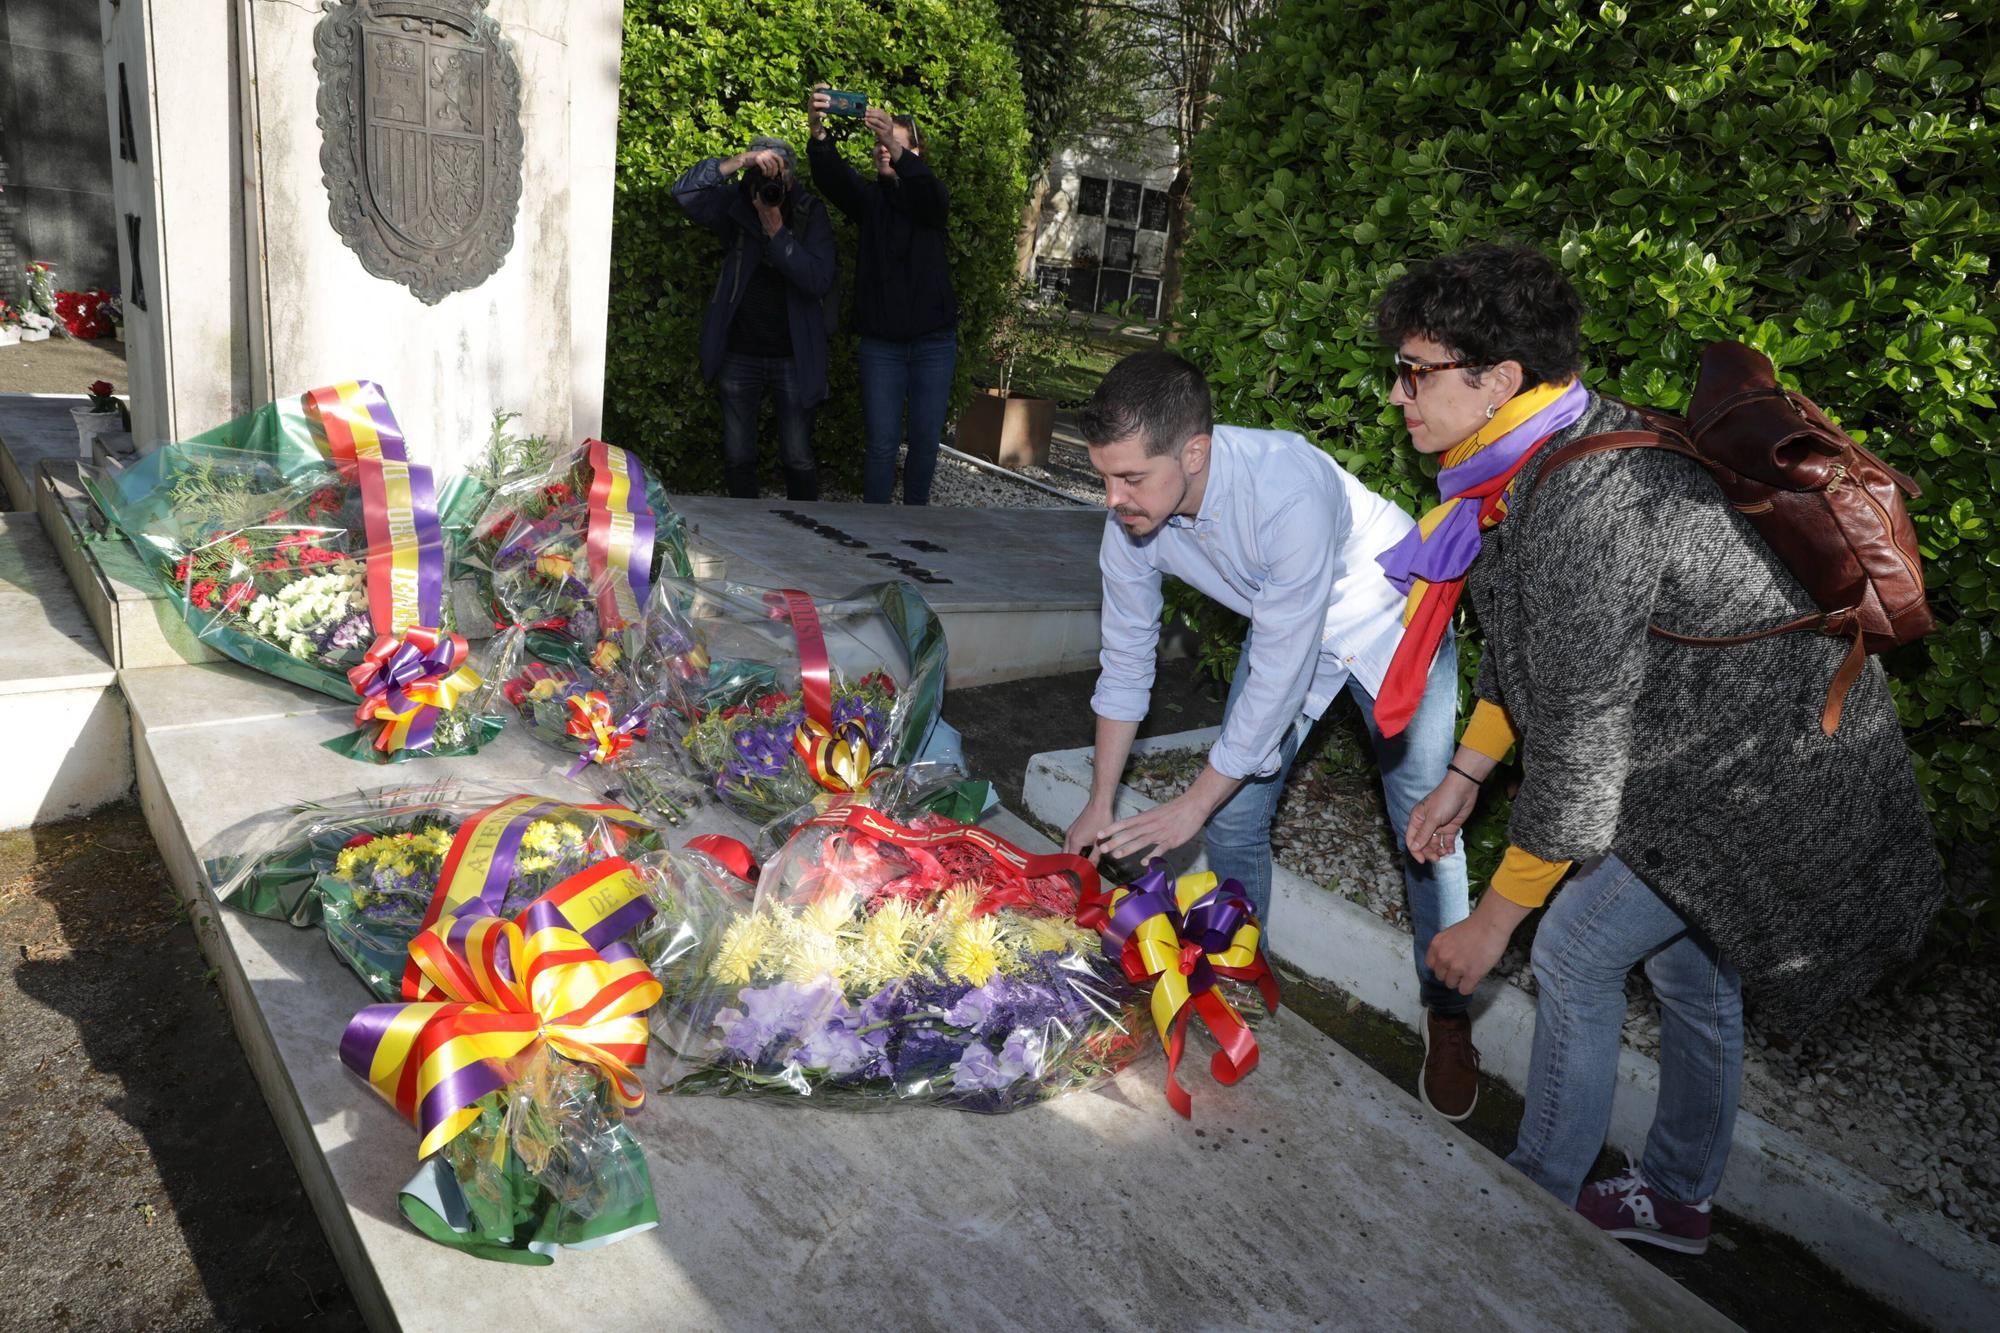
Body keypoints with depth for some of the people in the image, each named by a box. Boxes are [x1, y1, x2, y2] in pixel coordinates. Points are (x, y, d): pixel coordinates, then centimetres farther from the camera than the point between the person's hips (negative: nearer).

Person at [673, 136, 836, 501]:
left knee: (798, 458, 2)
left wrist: (777, 231, -23)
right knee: (737, 457, 9)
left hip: (793, 359, -2)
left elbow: (819, 280, -17)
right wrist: (740, 160, -23)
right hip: (739, 357, 2)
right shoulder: (735, 205, 0)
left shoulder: (810, 214, -6)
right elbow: (685, 191, -15)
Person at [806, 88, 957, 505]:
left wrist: (898, 153, -42)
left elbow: (933, 193, -22)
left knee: (926, 438, 6)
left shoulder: (929, 198, 4)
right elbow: (832, 176, -15)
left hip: (934, 341, 0)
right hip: (881, 342, 0)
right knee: (882, 443, -2)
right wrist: (819, 134, -38)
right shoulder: (869, 198, 5)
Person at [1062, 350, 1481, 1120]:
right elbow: (1125, 663, -8)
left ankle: (1448, 1016, 19)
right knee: (1235, 817, 2)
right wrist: (1100, 804, -3)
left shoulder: (1288, 490, -42)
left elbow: (1279, 676, -35)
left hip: (1389, 620, -5)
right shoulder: (1130, 520, -23)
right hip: (1281, 626, 5)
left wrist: (1192, 806, -26)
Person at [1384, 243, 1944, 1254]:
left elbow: (1580, 747, -29)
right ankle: (1675, 1200, 40)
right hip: (1763, 743, 10)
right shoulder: (1545, 459, -2)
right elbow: (1525, 646, 10)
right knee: (1688, 964, 21)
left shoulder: (1586, 507, -34)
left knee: (1576, 953, 2)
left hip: (1764, 778, -9)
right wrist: (1465, 774, 9)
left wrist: (1494, 919, -19)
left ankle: (1542, 1188, 22)